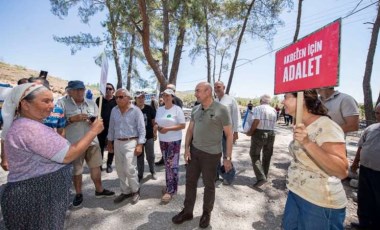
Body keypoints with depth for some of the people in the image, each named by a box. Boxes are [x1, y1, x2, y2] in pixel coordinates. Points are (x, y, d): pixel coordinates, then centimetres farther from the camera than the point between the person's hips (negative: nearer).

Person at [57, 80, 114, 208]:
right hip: (74, 143, -3)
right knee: (76, 170, 11)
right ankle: (78, 194, 31)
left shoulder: (91, 103, 9)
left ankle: (99, 190, 29)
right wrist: (73, 118, -21)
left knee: (96, 166, 11)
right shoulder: (62, 102, -4)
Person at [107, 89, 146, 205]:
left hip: (130, 143, -5)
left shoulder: (136, 110, -9)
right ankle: (125, 191, 29)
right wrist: (110, 142, 13)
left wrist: (140, 145, -15)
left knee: (129, 169, -6)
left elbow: (141, 129, -10)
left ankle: (135, 191, 18)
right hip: (117, 143, 6)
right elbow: (111, 127, 14)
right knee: (120, 170, 12)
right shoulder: (114, 110, 6)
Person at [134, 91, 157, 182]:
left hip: (149, 136, 0)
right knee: (139, 157, 13)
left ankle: (153, 171, 34)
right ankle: (140, 174, 29)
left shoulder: (149, 109, -5)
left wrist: (155, 133, 3)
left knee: (150, 156, 12)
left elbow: (154, 122, 3)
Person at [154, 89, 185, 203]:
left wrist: (168, 129, -21)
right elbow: (156, 123, 16)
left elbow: (183, 125, -13)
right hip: (162, 140, 6)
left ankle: (170, 190, 9)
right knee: (167, 164, 14)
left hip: (174, 141, -6)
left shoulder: (177, 109, -10)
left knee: (172, 165, -1)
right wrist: (157, 127, -8)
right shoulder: (159, 109, 8)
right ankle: (170, 186, 29)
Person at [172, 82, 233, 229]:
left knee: (209, 185, 13)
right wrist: (187, 149, 1)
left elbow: (229, 135, -10)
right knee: (190, 182, 15)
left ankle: (207, 213, 37)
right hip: (194, 151, 5)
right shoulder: (195, 109, 3)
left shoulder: (221, 110, -13)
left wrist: (228, 158, -10)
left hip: (211, 154, -5)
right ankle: (187, 211, 35)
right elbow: (190, 130, 10)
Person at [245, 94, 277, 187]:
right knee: (267, 156, 17)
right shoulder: (274, 110, 10)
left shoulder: (257, 108, -8)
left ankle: (261, 177, -7)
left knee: (255, 155, 3)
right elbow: (273, 123, 4)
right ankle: (265, 176, 29)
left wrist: (250, 132, -12)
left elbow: (256, 121, -21)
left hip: (259, 133, -6)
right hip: (271, 134, 6)